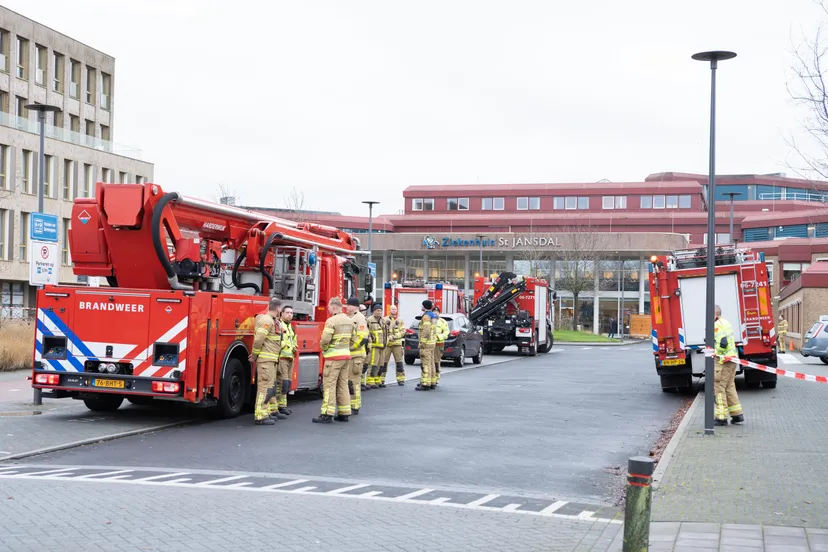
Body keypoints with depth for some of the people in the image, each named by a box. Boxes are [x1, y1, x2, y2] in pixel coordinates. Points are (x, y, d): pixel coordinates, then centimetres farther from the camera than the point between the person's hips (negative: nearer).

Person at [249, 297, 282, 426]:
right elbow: (258, 339, -19)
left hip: (270, 361, 10)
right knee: (265, 387, -9)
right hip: (265, 359, -10)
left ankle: (265, 413, 22)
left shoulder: (272, 321, 18)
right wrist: (254, 356, -10)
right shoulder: (266, 320, -14)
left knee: (268, 387, 15)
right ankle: (260, 416, -9)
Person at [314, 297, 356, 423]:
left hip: (333, 357, -8)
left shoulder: (331, 321, -13)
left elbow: (325, 339, -19)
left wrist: (324, 349, -1)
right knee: (343, 385, 13)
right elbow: (353, 340, 15)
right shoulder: (349, 321, 12)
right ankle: (344, 413, 15)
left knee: (329, 385, -5)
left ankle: (327, 414, -8)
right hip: (346, 356, 8)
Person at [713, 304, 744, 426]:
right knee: (729, 387, 16)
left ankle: (721, 418, -3)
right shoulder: (726, 323, 18)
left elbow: (722, 343, -24)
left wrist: (715, 353, -11)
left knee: (719, 388, -4)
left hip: (723, 361, -10)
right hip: (732, 359, 10)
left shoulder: (717, 325, -15)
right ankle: (737, 415, 16)